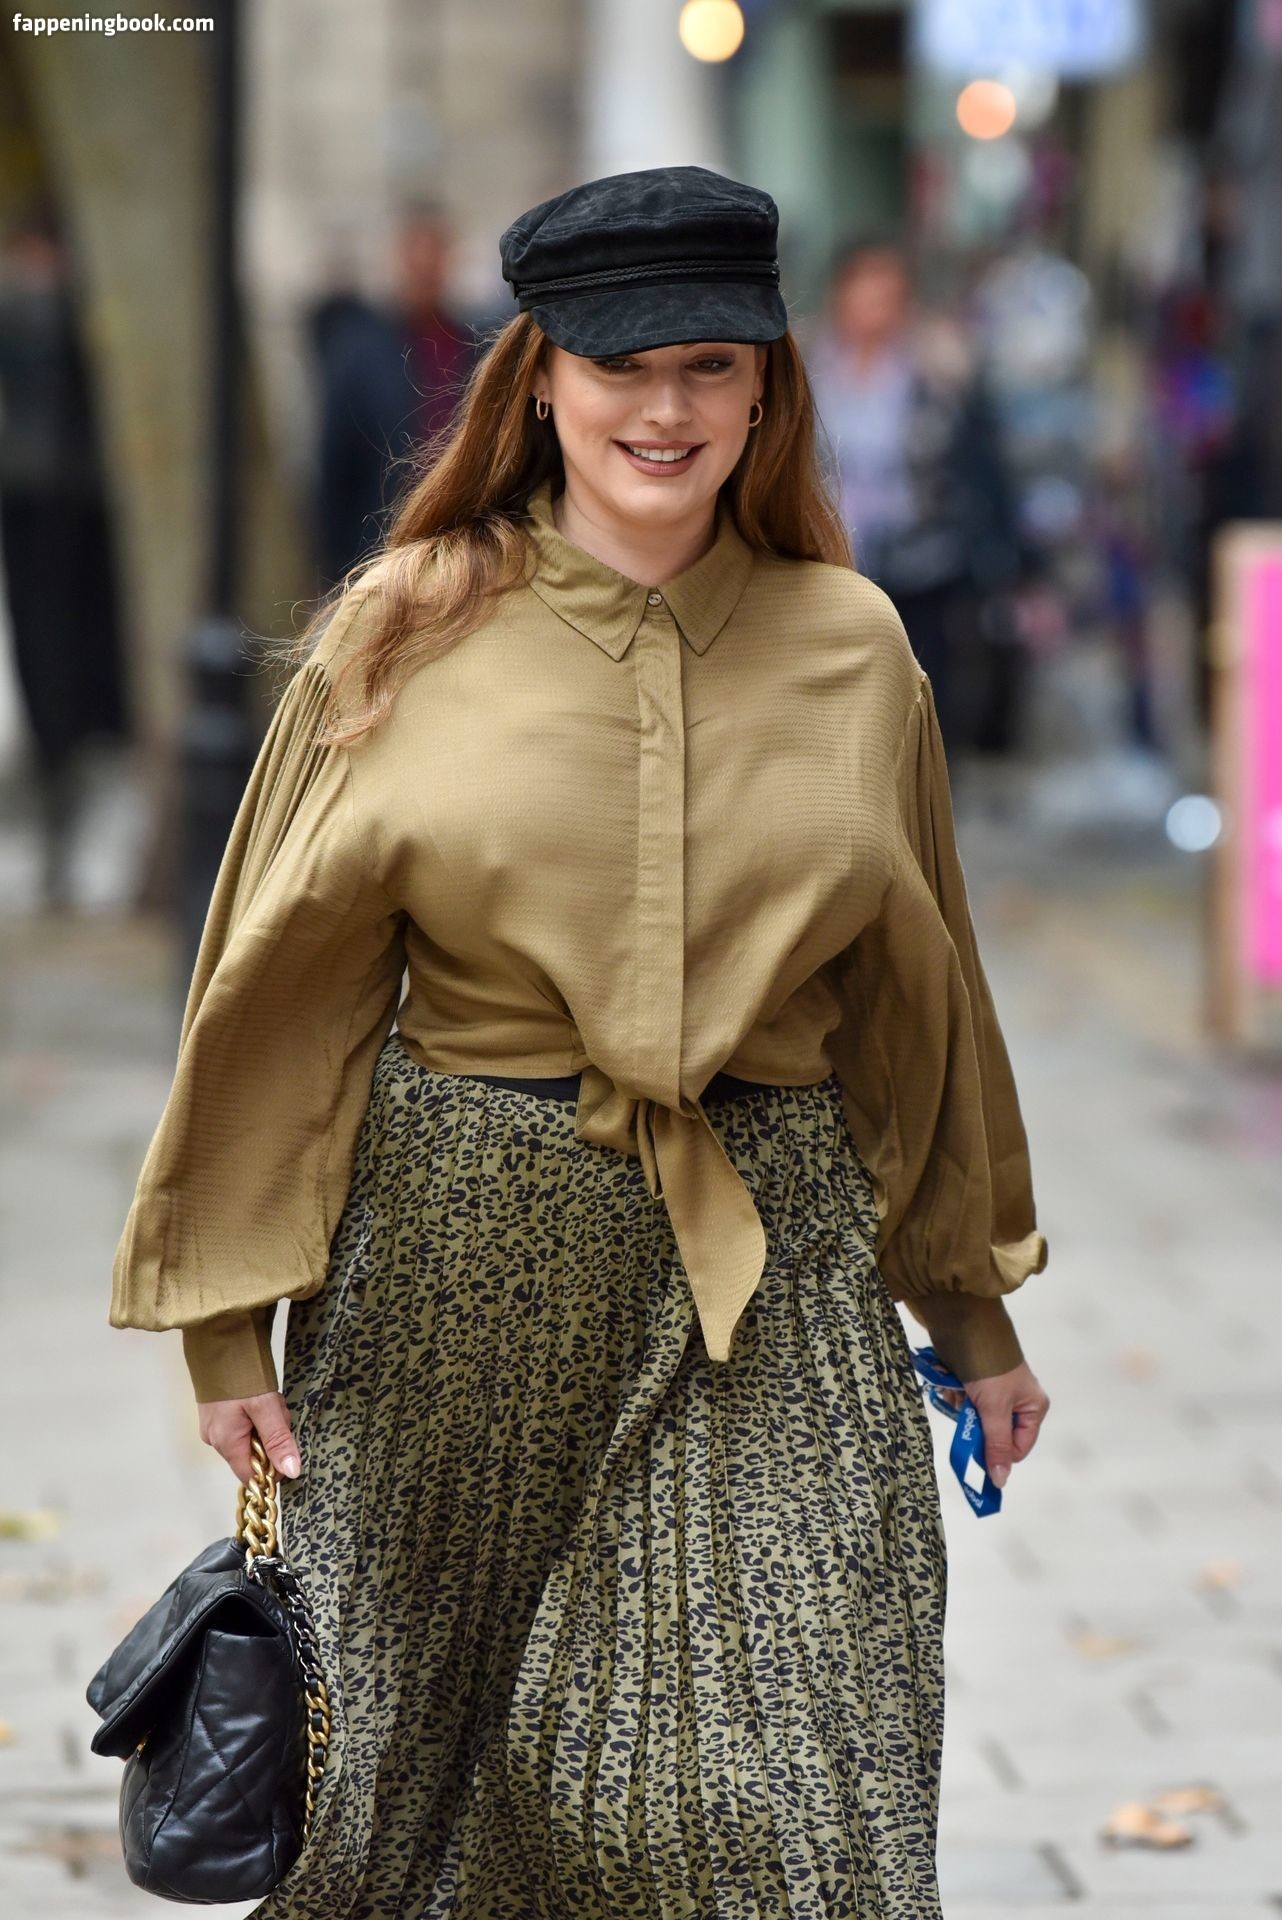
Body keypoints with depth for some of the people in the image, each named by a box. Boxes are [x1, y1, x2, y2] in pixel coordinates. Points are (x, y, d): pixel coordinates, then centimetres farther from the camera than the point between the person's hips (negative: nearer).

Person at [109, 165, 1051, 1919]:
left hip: (775, 1269, 1)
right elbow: (284, 986, 3)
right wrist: (227, 1316, 0)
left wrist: (975, 1310, 18)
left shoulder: (851, 650, 4)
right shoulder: (409, 636, -1)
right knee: (426, 1756, 9)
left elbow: (915, 998, 14)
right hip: (456, 1256, -1)